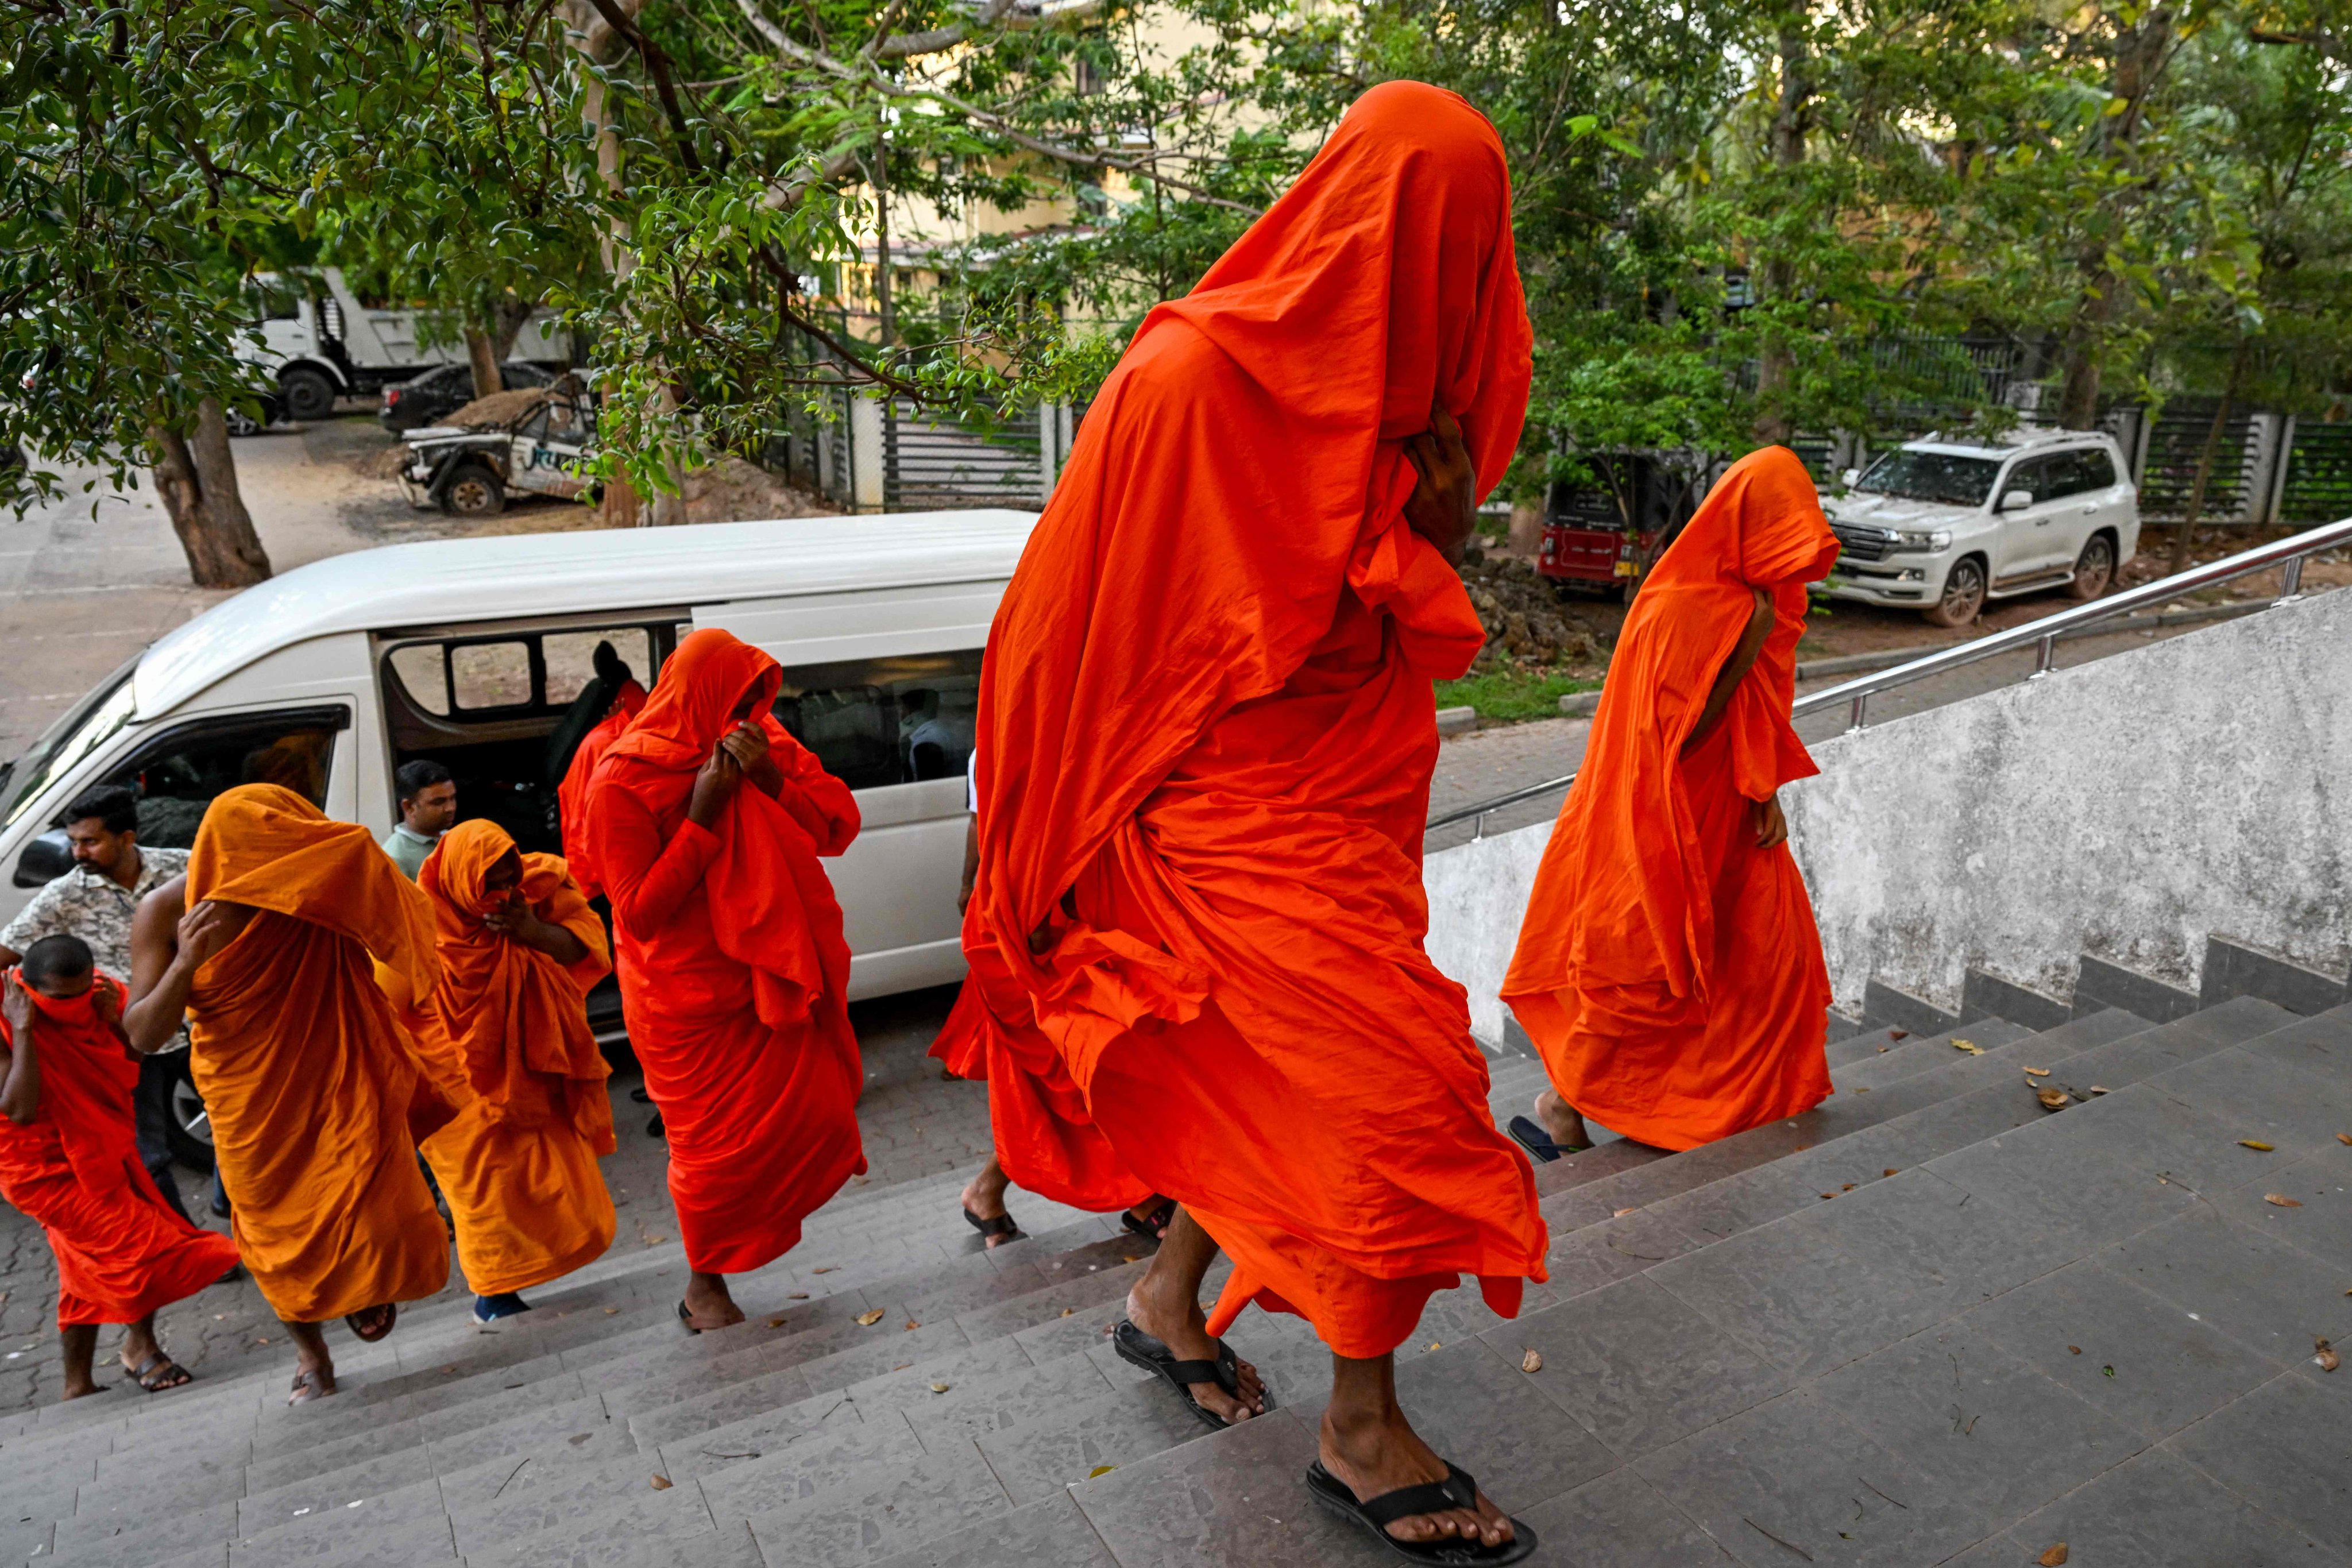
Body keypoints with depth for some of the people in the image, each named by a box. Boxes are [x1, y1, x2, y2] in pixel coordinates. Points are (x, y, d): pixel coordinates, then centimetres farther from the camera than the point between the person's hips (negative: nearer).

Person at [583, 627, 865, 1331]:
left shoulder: (764, 743, 1)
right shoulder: (623, 783, -15)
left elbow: (839, 826, -4)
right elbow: (639, 913, -19)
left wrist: (774, 781, -21)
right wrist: (703, 817, -24)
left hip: (771, 974, 5)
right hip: (688, 1000, -5)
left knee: (819, 1108, 2)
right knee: (717, 1142, 4)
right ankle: (705, 1289, 27)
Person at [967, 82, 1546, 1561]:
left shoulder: (1375, 398, 9)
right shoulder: (1191, 377, -15)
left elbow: (1413, 631, 14)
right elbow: (1082, 612, -11)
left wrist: (1440, 533, -6)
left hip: (1345, 798, 8)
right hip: (1240, 808, -8)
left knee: (1261, 1078, 17)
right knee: (1400, 1089, -7)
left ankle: (1172, 1301, 40)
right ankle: (1364, 1436, 11)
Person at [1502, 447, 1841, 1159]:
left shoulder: (1761, 598, 6)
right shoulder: (1678, 608, -21)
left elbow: (1756, 719, 13)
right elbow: (1679, 730, -24)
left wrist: (1765, 794, 1)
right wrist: (1746, 646, -25)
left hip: (1723, 816, 9)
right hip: (1661, 825, -8)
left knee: (1772, 944, 11)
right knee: (1638, 966, -2)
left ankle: (1753, 1101, 28)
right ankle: (1560, 1107, 13)